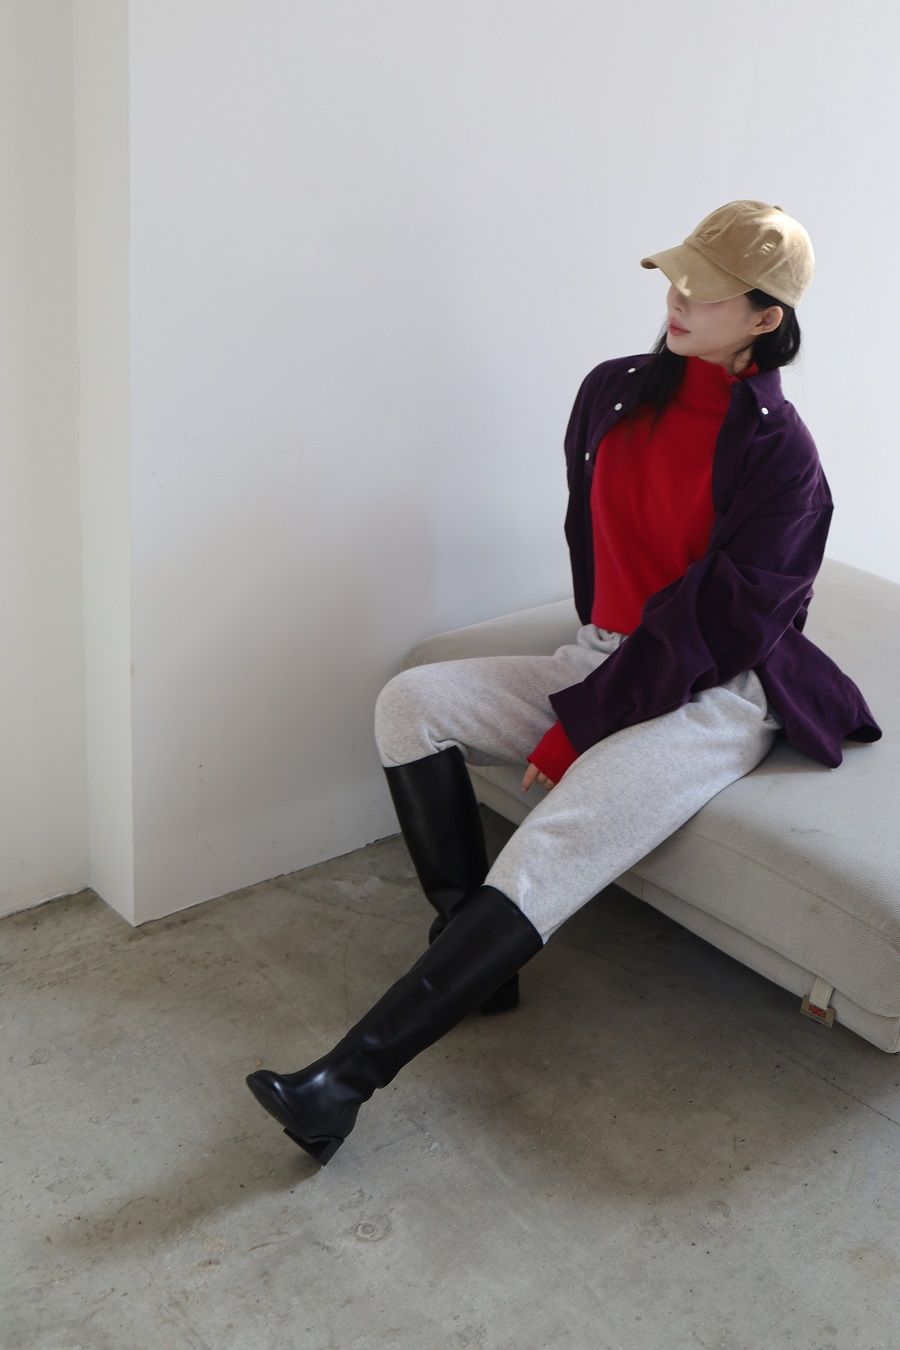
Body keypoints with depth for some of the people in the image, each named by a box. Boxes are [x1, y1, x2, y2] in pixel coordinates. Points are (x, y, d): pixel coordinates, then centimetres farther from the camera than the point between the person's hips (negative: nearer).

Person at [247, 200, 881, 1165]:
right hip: (606, 660, 7)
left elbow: (712, 627, -18)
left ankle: (345, 1079, -29)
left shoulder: (778, 454, -15)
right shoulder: (613, 393, 3)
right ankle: (474, 959, -12)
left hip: (712, 698, -7)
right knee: (413, 703, -12)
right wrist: (598, 648, 7)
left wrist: (575, 728, -17)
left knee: (545, 859, -27)